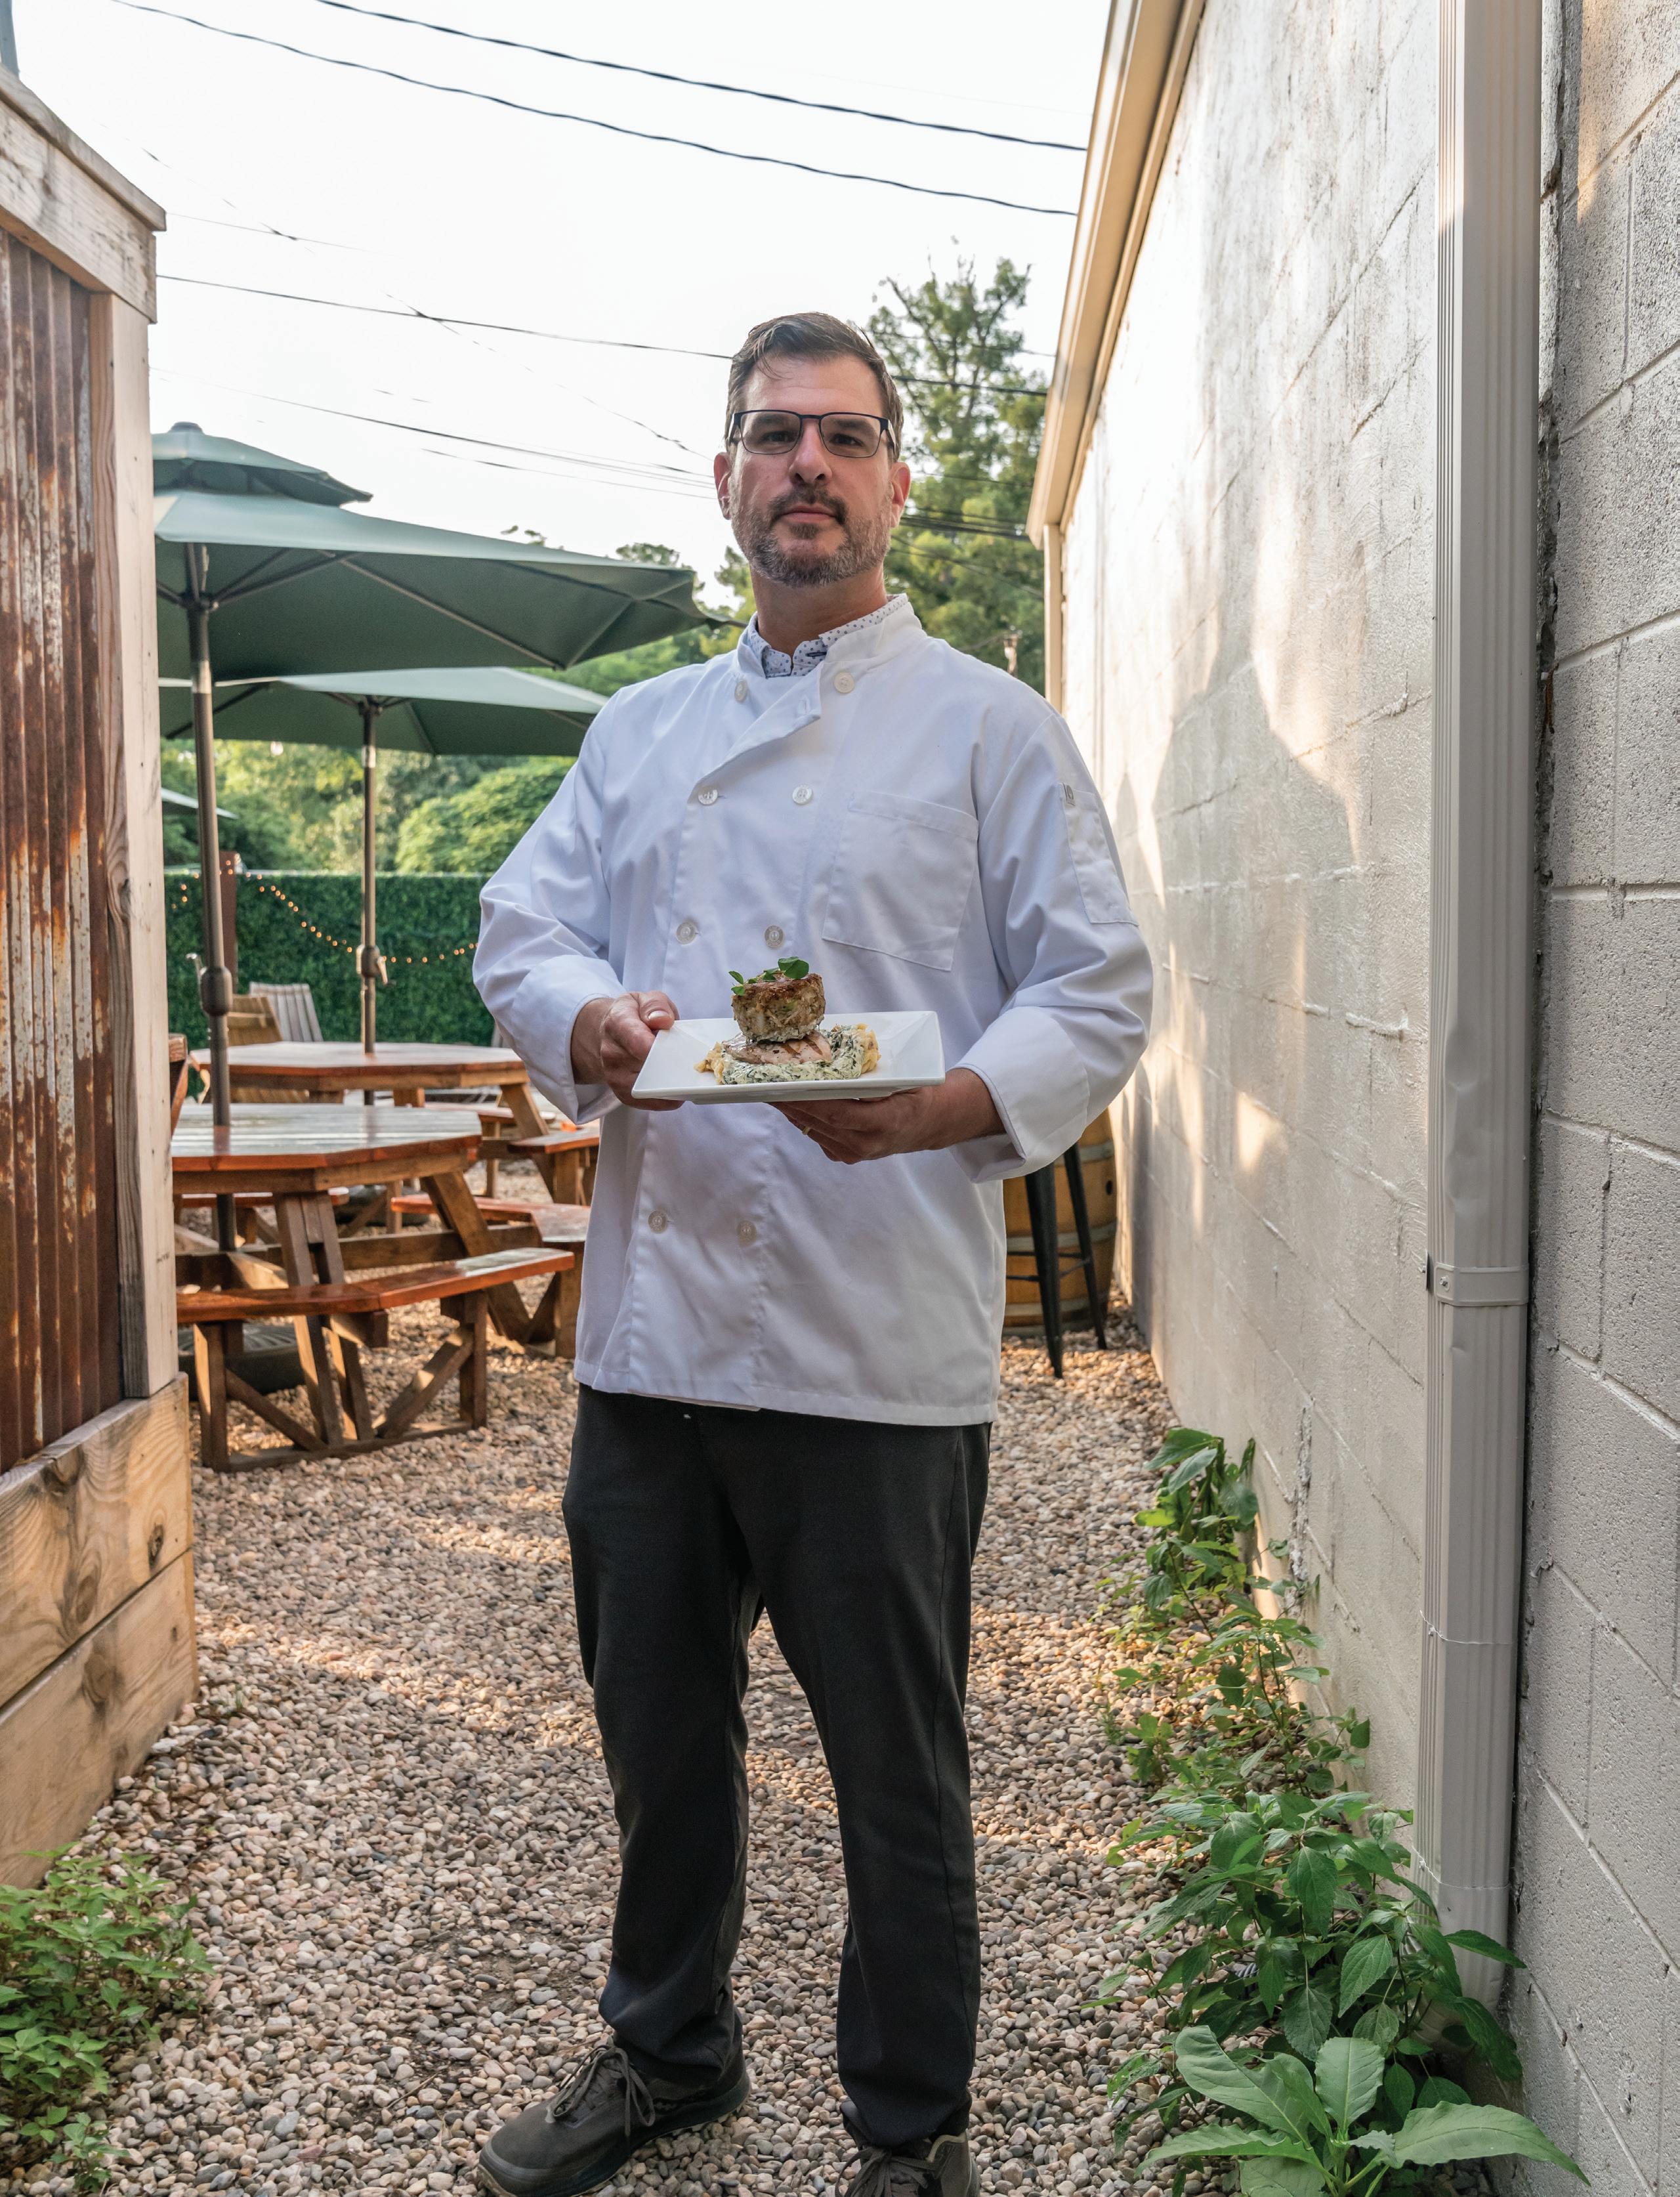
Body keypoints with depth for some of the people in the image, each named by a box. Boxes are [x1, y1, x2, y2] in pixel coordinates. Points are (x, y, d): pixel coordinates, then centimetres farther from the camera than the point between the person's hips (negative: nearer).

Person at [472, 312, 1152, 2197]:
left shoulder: (990, 729, 1)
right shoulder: (638, 731, 16)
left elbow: (1098, 997, -4)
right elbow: (519, 927, 10)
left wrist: (935, 1106, -22)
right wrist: (592, 1020, -13)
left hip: (877, 1347, -4)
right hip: (650, 1319, 5)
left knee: (896, 1773, 7)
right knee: (657, 1728, 19)